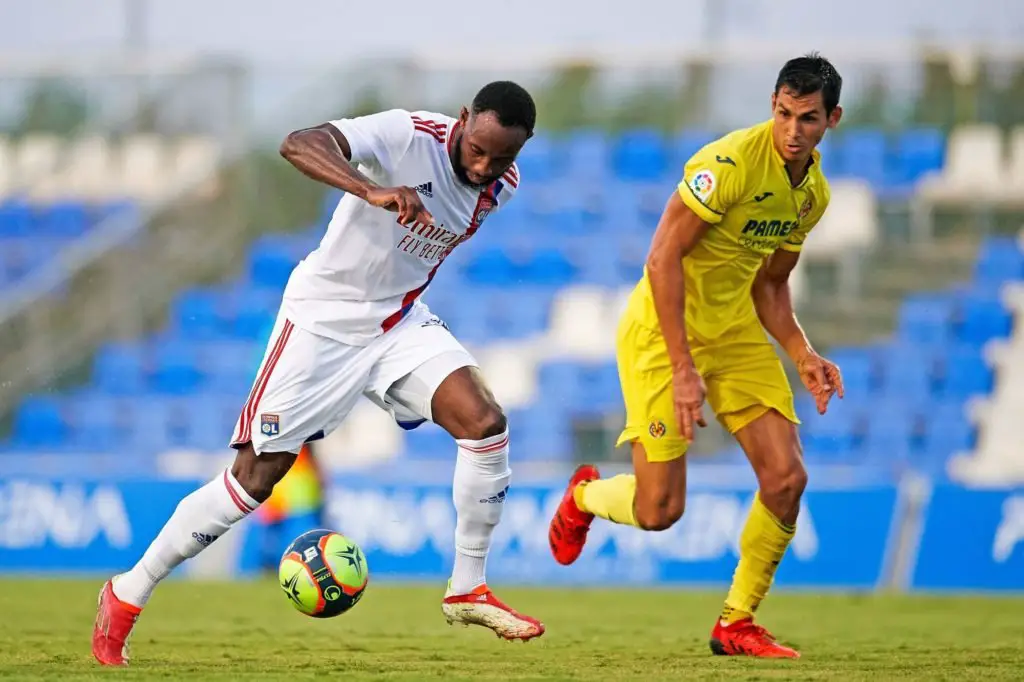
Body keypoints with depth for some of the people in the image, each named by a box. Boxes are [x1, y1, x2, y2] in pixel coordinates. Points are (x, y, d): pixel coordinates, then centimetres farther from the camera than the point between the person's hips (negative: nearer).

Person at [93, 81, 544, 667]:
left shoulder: (502, 186, -5)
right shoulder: (411, 136, -26)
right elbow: (300, 144, -42)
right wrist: (373, 192, -56)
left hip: (399, 321, 5)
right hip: (325, 317, -5)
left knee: (486, 422, -16)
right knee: (255, 477, -4)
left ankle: (468, 591, -1)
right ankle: (127, 594, 11)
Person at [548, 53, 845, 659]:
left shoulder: (814, 192, 3)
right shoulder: (730, 162, -23)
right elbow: (663, 259, -24)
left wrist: (804, 356, 1)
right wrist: (682, 368, -26)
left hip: (736, 333, 7)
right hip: (663, 331, -7)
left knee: (787, 478, -7)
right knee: (660, 509, -8)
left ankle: (737, 623, 9)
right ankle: (584, 497, 28)